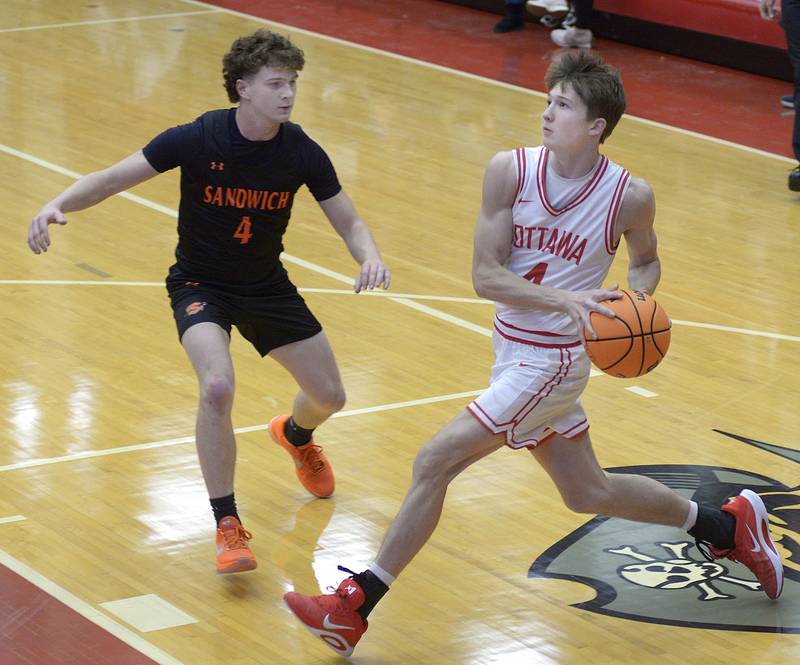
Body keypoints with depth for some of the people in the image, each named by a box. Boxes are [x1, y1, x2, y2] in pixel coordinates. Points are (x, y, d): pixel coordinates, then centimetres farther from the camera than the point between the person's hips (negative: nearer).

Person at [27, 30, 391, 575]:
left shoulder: (302, 153, -16)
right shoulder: (197, 140, -24)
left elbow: (350, 223, -6)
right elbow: (112, 179, -18)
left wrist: (371, 257, -29)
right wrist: (57, 206, -36)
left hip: (268, 285, 4)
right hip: (200, 284, -4)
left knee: (330, 396, 10)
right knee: (218, 387, -30)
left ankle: (296, 435, 50)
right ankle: (228, 526, -16)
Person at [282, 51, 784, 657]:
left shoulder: (630, 196, -14)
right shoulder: (511, 171, -7)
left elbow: (645, 261, 8)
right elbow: (485, 275, -10)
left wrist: (636, 299, -14)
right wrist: (566, 299, -24)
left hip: (552, 362, -6)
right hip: (514, 349, 6)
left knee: (436, 460, -13)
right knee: (589, 493, 20)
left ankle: (356, 606, -3)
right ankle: (729, 525, 40)